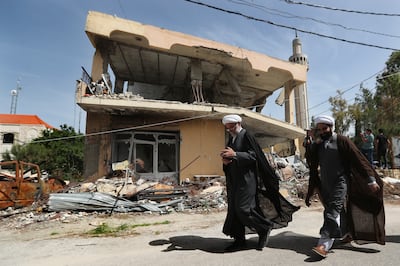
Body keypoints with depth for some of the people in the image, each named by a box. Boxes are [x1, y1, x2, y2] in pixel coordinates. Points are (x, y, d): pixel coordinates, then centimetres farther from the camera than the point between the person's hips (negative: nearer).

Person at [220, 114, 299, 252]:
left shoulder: (246, 136, -7)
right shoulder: (231, 139, 15)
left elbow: (253, 155, -15)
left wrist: (235, 154, -26)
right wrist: (225, 160, -6)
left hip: (246, 178, -8)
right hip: (234, 179, 8)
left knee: (243, 208, -11)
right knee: (234, 209, 7)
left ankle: (265, 228, 12)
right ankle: (239, 240, 17)